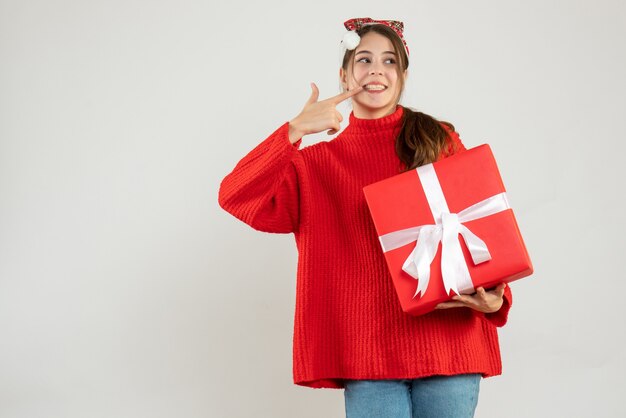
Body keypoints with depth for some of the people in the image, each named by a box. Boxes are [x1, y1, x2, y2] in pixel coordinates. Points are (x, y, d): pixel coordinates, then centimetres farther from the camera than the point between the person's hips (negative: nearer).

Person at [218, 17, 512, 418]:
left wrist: (495, 298, -10)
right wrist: (295, 130, -11)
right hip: (370, 351, 0)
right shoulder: (319, 162, 9)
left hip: (449, 337, 0)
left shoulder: (441, 141, 8)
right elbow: (235, 197, -3)